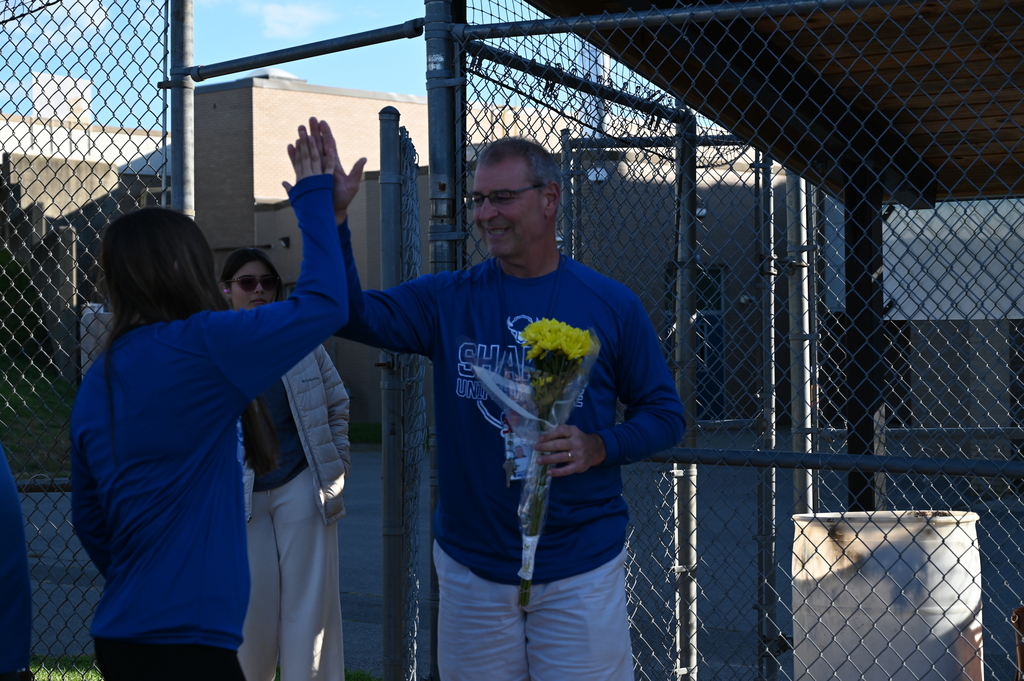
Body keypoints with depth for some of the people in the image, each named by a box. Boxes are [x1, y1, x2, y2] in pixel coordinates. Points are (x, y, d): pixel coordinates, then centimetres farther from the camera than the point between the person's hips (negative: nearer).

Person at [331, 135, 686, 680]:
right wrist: (334, 219, -27)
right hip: (471, 567, 2)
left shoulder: (611, 305, -2)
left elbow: (664, 414, 3)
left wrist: (598, 447, -16)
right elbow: (354, 314, -13)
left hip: (581, 568, -1)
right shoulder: (448, 299, 1)